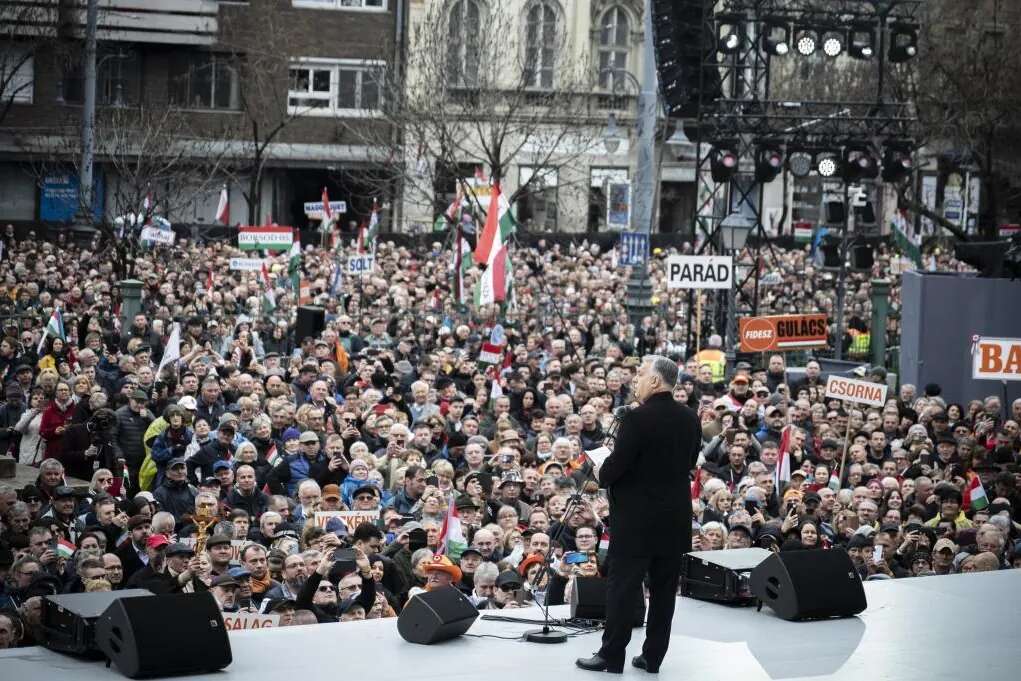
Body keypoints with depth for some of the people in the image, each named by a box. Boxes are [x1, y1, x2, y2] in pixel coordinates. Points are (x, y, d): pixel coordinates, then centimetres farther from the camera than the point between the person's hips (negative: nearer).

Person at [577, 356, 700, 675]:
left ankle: (611, 656, 6)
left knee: (622, 586, 2)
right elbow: (688, 464, 11)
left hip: (637, 516, -6)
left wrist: (602, 475, 3)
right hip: (675, 516, 6)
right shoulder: (690, 418, 3)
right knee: (664, 589, 10)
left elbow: (614, 467, -17)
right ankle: (653, 656, 16)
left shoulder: (637, 418, -17)